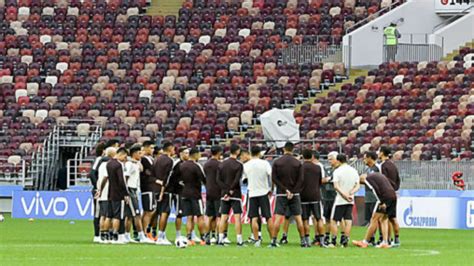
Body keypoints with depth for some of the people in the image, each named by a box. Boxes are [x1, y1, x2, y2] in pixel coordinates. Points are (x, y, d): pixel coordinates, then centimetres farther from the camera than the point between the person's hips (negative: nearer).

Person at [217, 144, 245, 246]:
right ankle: (239, 240, -5)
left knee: (223, 217, 6)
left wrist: (226, 190, -4)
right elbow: (237, 180, -16)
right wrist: (231, 191, -10)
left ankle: (220, 239, 4)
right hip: (235, 194, -4)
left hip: (224, 194, 4)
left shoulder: (222, 164, 7)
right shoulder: (238, 165, -9)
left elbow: (219, 180, 2)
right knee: (237, 217, -3)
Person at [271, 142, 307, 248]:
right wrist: (292, 192, -7)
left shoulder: (277, 162, -1)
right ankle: (303, 241, 6)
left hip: (281, 194, 0)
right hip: (294, 194, 0)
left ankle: (273, 241, -5)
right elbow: (300, 180, -6)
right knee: (298, 217, 5)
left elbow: (274, 178, -6)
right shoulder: (297, 163, -1)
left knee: (278, 218, -1)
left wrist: (285, 190, -7)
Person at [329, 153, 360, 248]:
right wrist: (350, 193, -9)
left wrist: (344, 195, -20)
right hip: (350, 201, 5)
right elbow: (357, 186, 5)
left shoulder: (337, 171, -8)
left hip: (340, 200, -5)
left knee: (334, 220, 4)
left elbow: (336, 186, -17)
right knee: (348, 220, 6)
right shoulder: (354, 171, 8)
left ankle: (333, 241, 0)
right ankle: (345, 240, 3)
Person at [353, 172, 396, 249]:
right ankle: (385, 242, 7)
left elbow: (376, 190, -12)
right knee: (384, 220, 14)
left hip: (386, 197, -8)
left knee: (374, 219, -1)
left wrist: (382, 203, -13)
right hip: (393, 196, 8)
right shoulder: (377, 175, 27)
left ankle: (365, 242, 4)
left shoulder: (368, 179, 1)